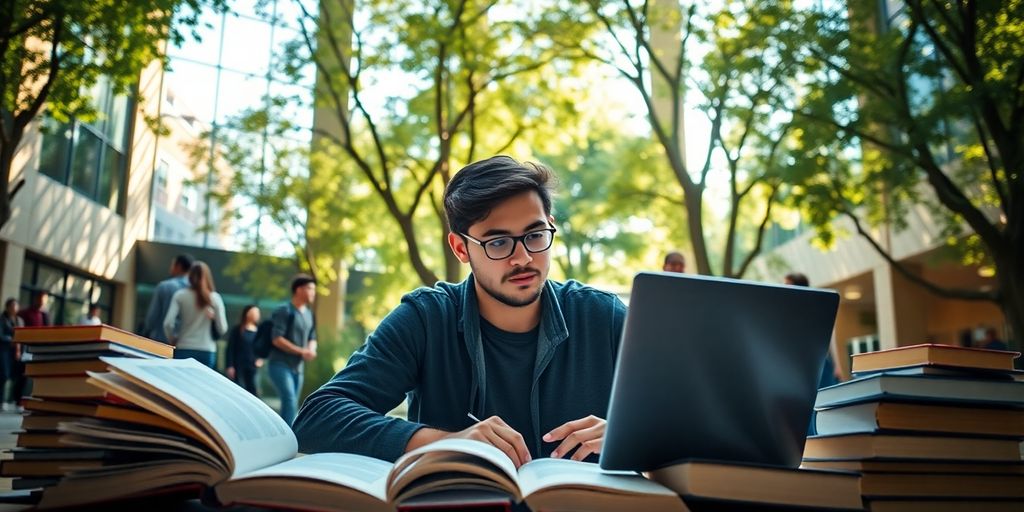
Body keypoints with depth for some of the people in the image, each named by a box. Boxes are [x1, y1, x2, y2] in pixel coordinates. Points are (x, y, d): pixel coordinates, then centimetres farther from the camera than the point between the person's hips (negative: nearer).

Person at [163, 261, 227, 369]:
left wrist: (172, 341, 9)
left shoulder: (180, 295, -1)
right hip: (207, 351, 0)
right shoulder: (215, 298, 0)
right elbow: (222, 328, -2)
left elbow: (168, 324, -8)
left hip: (184, 350, 0)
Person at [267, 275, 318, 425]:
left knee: (292, 404, 8)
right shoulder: (285, 311, -10)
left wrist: (311, 350, -4)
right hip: (280, 364, -8)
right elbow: (277, 339, -16)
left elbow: (312, 338, 19)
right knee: (290, 400, -19)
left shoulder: (309, 314, 12)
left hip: (298, 367, 8)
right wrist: (301, 351, -17)